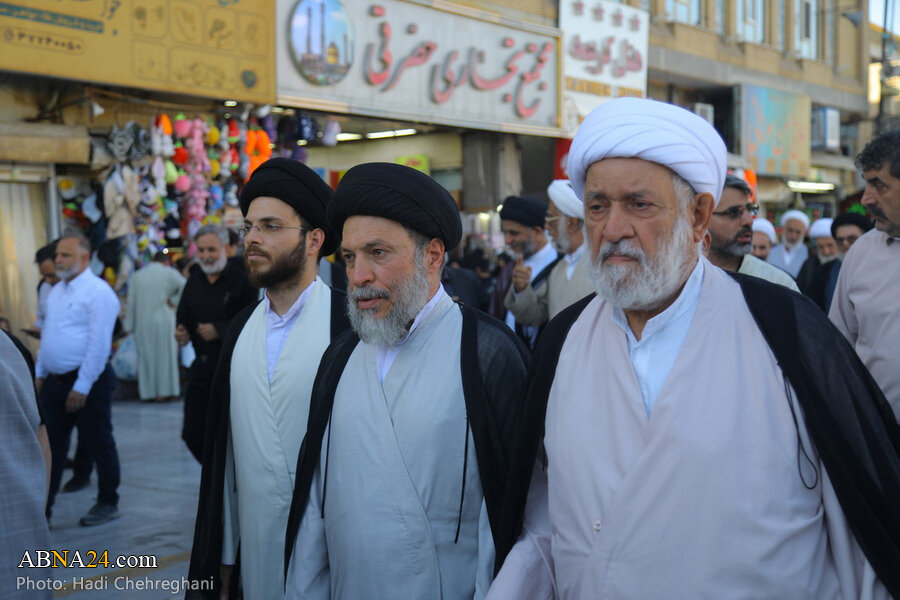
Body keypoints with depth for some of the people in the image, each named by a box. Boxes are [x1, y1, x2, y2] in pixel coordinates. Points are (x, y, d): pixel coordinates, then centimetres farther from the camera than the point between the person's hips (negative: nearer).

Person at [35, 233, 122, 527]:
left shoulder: (98, 292, -14)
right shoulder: (57, 291, 13)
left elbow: (99, 344, -19)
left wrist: (82, 387, -20)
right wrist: (40, 373, 14)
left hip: (88, 381, -8)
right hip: (54, 380, 8)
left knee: (99, 444, 5)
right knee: (52, 445, 12)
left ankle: (107, 504, 17)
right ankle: (43, 506, 19)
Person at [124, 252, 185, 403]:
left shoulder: (138, 275, 10)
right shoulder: (169, 273, 0)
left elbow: (131, 301, 9)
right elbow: (184, 286, -15)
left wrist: (130, 325, 11)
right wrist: (174, 301, -4)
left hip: (142, 323, 3)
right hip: (163, 321, -3)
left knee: (145, 356, 9)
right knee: (164, 355, 4)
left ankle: (146, 392, 9)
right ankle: (164, 391, 2)